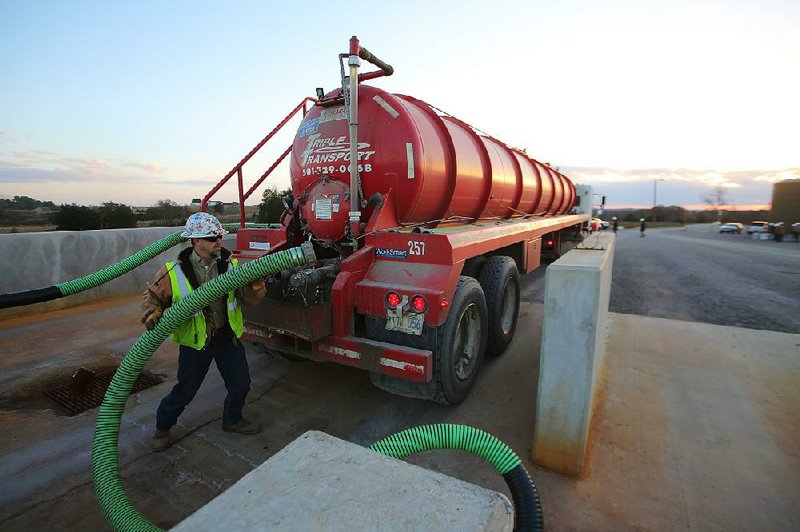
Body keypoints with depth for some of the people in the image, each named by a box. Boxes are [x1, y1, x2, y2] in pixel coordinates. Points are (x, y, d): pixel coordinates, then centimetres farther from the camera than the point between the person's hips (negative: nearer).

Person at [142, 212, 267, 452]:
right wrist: (152, 314, -18)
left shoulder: (231, 265, -6)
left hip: (228, 336, 3)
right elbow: (152, 296, 2)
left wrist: (257, 283, -25)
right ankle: (162, 428, 42)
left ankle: (232, 420, 42)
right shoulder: (174, 272, -13)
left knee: (240, 384, 15)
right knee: (185, 391, 12)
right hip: (195, 342, -3)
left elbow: (250, 299, -6)